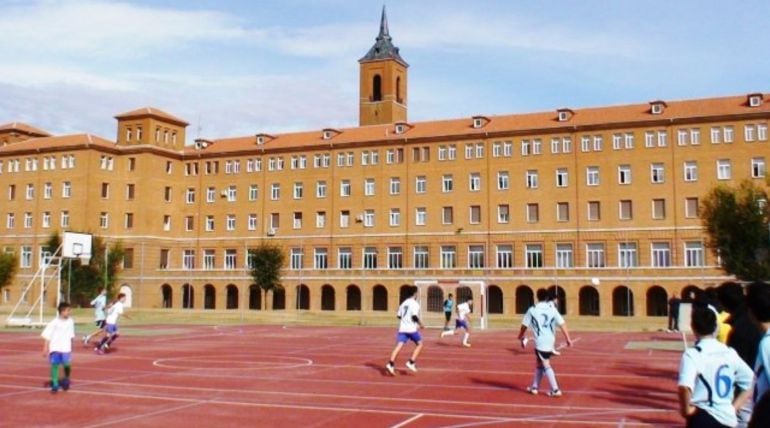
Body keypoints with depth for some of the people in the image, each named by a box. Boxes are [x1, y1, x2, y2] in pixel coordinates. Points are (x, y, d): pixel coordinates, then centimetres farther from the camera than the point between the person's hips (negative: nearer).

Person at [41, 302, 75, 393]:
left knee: (67, 365, -6)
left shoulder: (70, 321, 0)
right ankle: (55, 385, 6)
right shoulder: (54, 323, -11)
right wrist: (46, 348, -9)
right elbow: (47, 336, -6)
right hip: (55, 348, -2)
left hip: (66, 348, 2)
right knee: (54, 365, -6)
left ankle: (66, 379, 22)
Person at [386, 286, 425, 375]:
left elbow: (399, 316, 18)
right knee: (419, 344, 14)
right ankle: (411, 362, 4)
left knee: (398, 346, -5)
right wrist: (420, 324, -3)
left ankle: (391, 364, -22)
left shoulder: (404, 303, 16)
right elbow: (415, 316, -16)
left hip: (402, 328, 6)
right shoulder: (415, 303, -6)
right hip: (412, 329, -6)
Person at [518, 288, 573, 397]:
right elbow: (562, 324, -4)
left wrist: (521, 337, 19)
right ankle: (534, 387, 26)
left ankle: (555, 390, -8)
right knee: (539, 364, 17)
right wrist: (568, 338, -2)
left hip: (540, 342, -4)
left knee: (546, 365, -1)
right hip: (550, 341, 4)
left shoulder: (532, 310, -2)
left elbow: (524, 325, 4)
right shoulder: (552, 309, 3)